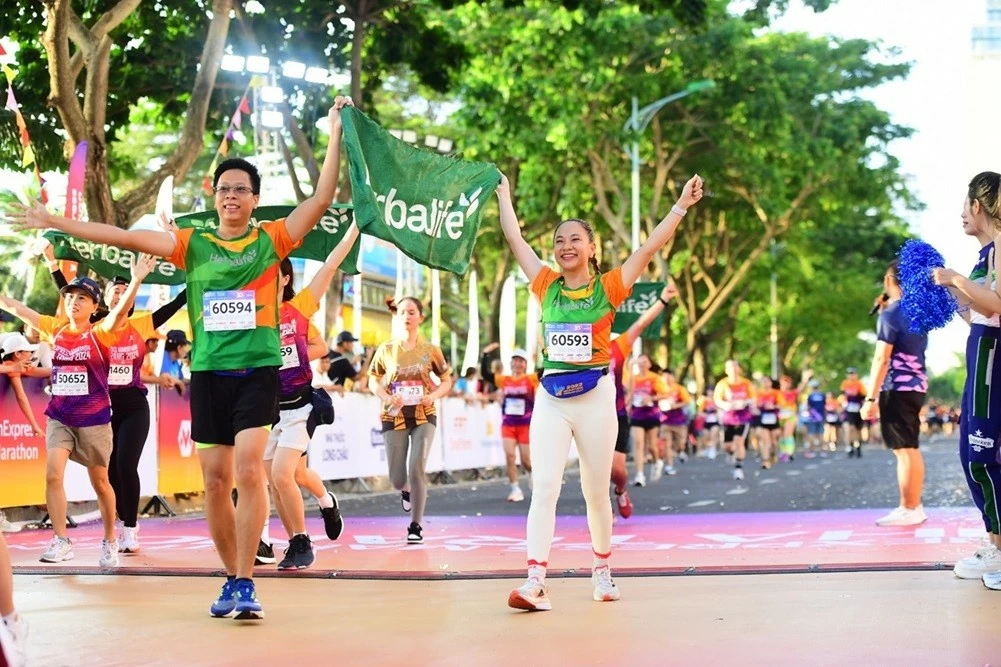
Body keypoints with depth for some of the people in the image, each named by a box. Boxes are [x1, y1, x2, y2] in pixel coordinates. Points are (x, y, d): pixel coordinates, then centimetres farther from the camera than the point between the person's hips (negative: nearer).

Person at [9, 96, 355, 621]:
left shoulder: (271, 239, 4)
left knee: (248, 469, -17)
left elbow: (322, 198, -3)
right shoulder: (193, 245, 9)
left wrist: (334, 133, -8)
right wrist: (54, 222, 4)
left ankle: (245, 583, -13)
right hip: (208, 372, 3)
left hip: (258, 369, -3)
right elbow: (125, 237, 6)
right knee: (215, 479, 5)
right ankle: (232, 579, 19)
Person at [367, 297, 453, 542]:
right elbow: (373, 381, 7)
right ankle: (406, 491, 42)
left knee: (417, 469, -13)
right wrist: (387, 398, -13)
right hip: (394, 417, 1)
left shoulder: (430, 350, -1)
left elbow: (446, 381, 7)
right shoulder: (386, 350, 0)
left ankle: (416, 525, 0)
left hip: (423, 415, -1)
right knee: (396, 478, 2)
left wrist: (434, 395, -13)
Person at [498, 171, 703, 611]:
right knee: (544, 488, -9)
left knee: (596, 491, 9)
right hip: (550, 397, 1)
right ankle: (535, 583, -14)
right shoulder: (546, 287, 6)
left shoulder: (607, 288, 1)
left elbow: (649, 248, -4)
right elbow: (515, 239, 13)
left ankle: (602, 570, 28)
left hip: (595, 396, -1)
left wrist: (681, 206, -8)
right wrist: (503, 195, 20)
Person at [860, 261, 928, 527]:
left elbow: (881, 359, -19)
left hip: (898, 387, -9)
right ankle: (914, 507, 16)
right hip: (916, 385, 9)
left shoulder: (890, 313, -12)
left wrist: (870, 398, -19)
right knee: (912, 448, 13)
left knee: (903, 450, -7)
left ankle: (909, 511, -6)